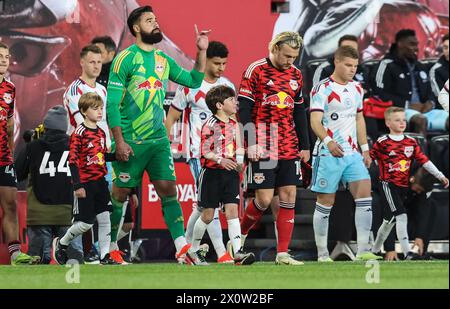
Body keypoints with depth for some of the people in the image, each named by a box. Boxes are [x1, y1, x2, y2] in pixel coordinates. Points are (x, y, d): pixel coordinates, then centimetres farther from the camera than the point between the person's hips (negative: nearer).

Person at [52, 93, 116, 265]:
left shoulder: (101, 133, 9)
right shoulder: (79, 133, -13)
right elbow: (73, 160, -15)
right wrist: (77, 185, -19)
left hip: (100, 182, 7)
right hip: (85, 184, -7)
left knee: (105, 218, 1)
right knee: (85, 223, -2)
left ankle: (105, 256, 6)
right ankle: (61, 244, 21)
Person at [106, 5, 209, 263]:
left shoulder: (163, 60, 11)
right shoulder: (126, 58, -8)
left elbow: (193, 81, 17)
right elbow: (112, 103, -11)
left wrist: (202, 51, 5)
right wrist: (119, 141, -16)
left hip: (159, 140, 5)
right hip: (130, 142, -5)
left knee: (168, 190, -4)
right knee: (120, 194, 2)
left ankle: (182, 248, -10)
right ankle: (110, 247, 15)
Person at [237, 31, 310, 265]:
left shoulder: (296, 75, 12)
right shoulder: (256, 70, -6)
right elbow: (243, 108, -9)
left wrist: (304, 145, 16)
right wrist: (251, 143, -15)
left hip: (289, 148, 6)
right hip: (263, 147, -6)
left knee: (288, 197, 0)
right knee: (264, 199, -9)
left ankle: (282, 253, 2)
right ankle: (239, 235, 16)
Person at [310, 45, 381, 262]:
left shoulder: (356, 89, 14)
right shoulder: (322, 89, -9)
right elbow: (315, 121, -17)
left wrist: (365, 149, 18)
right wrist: (328, 141, -34)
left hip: (352, 153, 6)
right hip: (328, 154, -6)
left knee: (364, 194, -8)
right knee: (325, 202, 0)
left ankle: (363, 250, -9)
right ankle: (322, 254, 8)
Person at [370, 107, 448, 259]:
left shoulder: (411, 142, 8)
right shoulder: (382, 143, -6)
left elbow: (423, 160, 9)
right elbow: (368, 158, -3)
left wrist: (440, 176, 5)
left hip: (403, 186, 6)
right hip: (388, 184, -6)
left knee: (390, 220, 15)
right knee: (401, 216, -19)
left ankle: (375, 249, 31)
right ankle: (407, 251, -23)